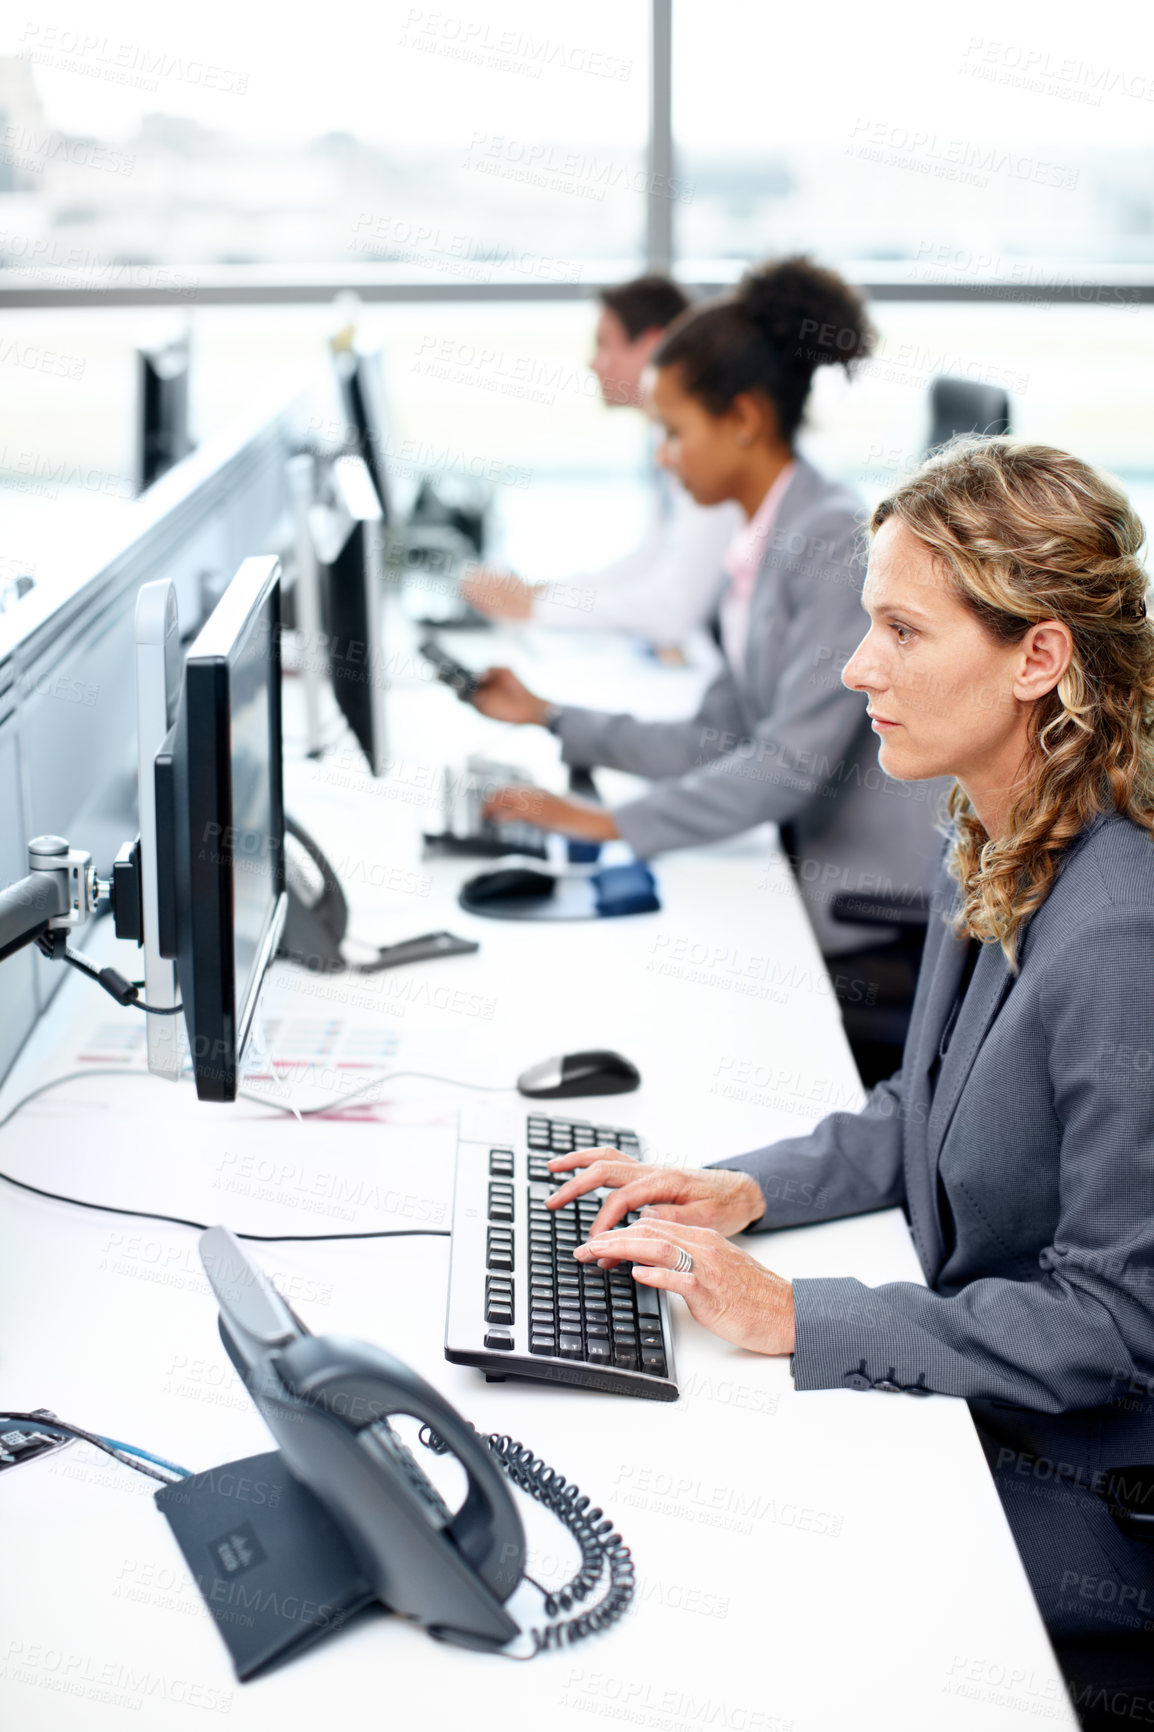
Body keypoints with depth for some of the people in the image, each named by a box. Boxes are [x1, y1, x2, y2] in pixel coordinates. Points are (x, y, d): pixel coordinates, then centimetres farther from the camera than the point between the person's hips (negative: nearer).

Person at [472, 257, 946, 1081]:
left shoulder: (837, 540, -17)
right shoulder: (763, 547, 12)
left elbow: (791, 761, -21)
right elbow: (713, 743, 13)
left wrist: (612, 823, -19)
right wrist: (550, 718, 15)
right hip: (813, 874, 8)